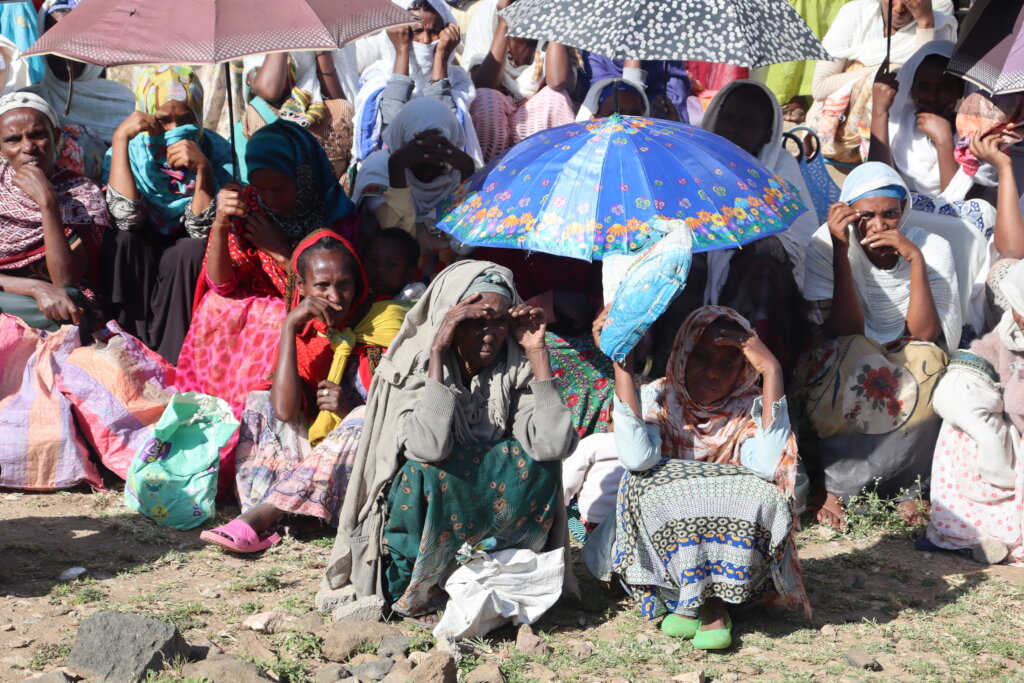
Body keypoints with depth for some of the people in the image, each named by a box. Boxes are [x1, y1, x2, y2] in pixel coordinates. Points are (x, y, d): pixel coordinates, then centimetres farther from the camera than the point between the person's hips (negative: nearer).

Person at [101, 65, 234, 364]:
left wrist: (202, 168, -35)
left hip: (187, 267, -1)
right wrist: (120, 138, -25)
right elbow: (127, 217, -25)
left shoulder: (216, 151, -12)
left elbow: (202, 228, -21)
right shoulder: (132, 151, -9)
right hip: (136, 268, 1)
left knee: (193, 249, -32)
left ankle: (171, 362, -25)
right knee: (121, 240, -28)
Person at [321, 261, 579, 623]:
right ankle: (414, 591, -14)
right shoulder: (411, 366, -15)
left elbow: (554, 445, -25)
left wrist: (537, 351, -20)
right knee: (424, 471, -32)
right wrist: (437, 353, -32)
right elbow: (428, 448, -34)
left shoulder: (516, 371, -7)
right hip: (417, 522, -3)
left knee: (534, 461, -20)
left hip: (490, 523, 3)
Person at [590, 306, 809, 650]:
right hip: (658, 540, 0)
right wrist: (622, 367, -25)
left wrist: (772, 371, -22)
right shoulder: (657, 399, -3)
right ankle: (710, 604, -22)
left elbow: (768, 466, -25)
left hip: (734, 540, 0)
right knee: (646, 483, -28)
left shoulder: (750, 409, -2)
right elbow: (637, 458, -25)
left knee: (762, 495, -28)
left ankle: (701, 599, -19)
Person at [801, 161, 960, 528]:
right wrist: (840, 250, -28)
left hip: (906, 369, 1)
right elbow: (845, 333, -22)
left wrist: (915, 258, -28)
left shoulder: (933, 248, -11)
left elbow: (925, 337, -20)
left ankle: (840, 485, -18)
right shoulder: (826, 244, -14)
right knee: (849, 358, -34)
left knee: (928, 362, -32)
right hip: (847, 372, -1)